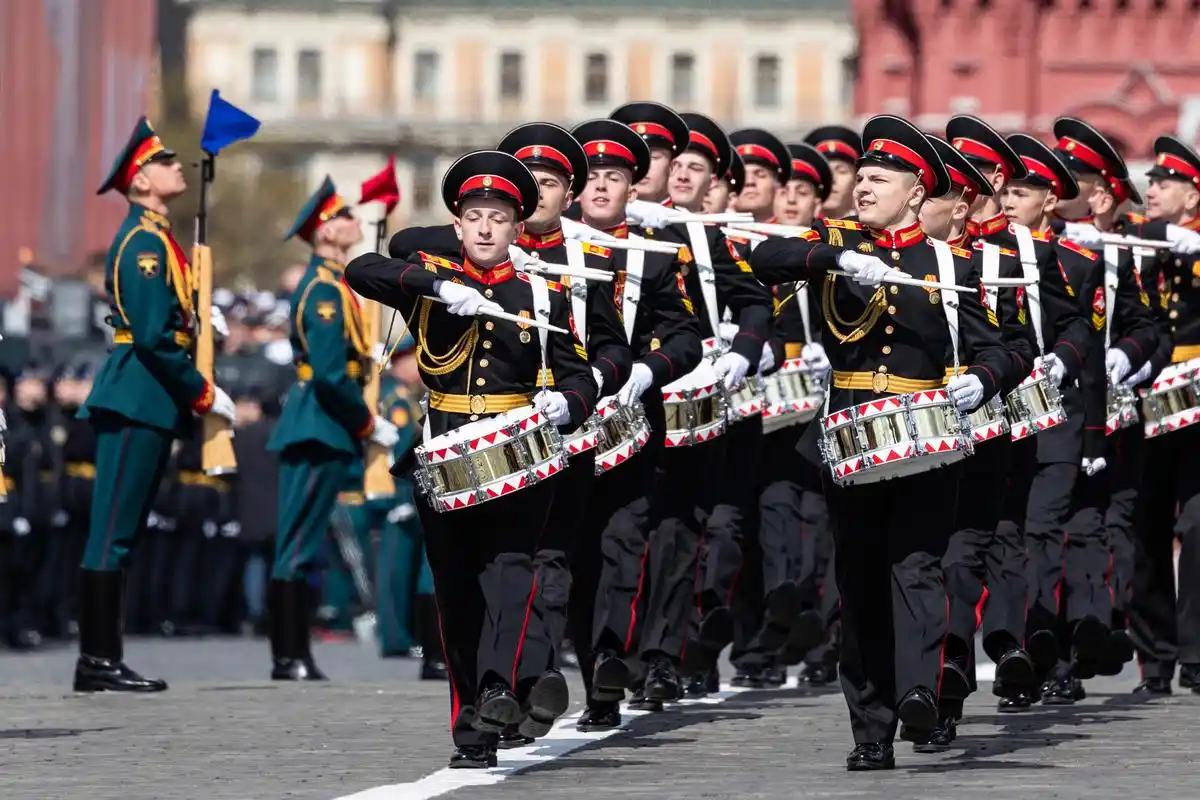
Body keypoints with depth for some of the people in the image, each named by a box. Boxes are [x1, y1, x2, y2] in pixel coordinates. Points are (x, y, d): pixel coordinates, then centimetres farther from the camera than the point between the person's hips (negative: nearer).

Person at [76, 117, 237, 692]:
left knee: (119, 534, 10)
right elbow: (153, 335, -20)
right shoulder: (144, 242, -13)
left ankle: (101, 661, 12)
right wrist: (203, 394, -14)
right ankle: (99, 661, -9)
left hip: (149, 404, 10)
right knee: (113, 532, -9)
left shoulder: (155, 239, 19)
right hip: (139, 400, -10)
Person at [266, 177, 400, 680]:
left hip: (316, 429, 10)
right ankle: (290, 657, -8)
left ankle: (293, 656, 12)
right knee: (299, 547, -8)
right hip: (321, 428, -10)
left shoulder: (327, 284, 17)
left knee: (299, 548, 10)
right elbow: (330, 374, -21)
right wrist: (369, 424, -14)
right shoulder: (325, 288, -14)